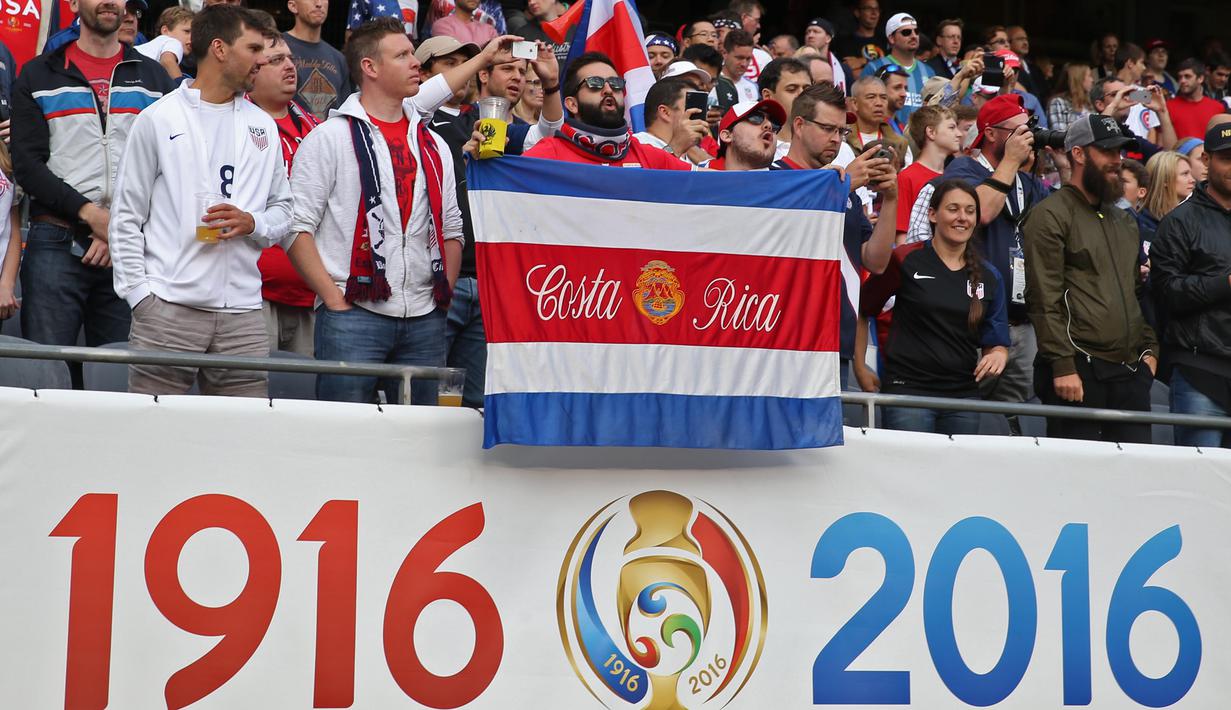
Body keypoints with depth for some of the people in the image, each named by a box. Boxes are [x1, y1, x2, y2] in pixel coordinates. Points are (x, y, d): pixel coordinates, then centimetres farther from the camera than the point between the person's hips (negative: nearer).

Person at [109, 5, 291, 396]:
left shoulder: (263, 126, 16)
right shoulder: (158, 119, 3)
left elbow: (283, 210, 18)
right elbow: (126, 218, 3)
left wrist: (252, 224, -5)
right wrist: (140, 292, -6)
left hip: (243, 313, 4)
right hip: (168, 308, -4)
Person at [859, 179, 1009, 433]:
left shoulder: (989, 276, 11)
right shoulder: (905, 260, -2)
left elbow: (997, 342, 16)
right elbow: (861, 309, 3)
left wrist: (997, 355, -8)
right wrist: (860, 368, 0)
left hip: (964, 393, 5)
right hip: (908, 388, -5)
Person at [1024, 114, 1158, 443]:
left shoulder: (1124, 221, 22)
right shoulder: (1051, 215, -3)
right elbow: (1044, 299, -11)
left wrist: (1150, 348, 14)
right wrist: (1062, 366, -17)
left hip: (1131, 371, 7)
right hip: (1079, 369, -7)